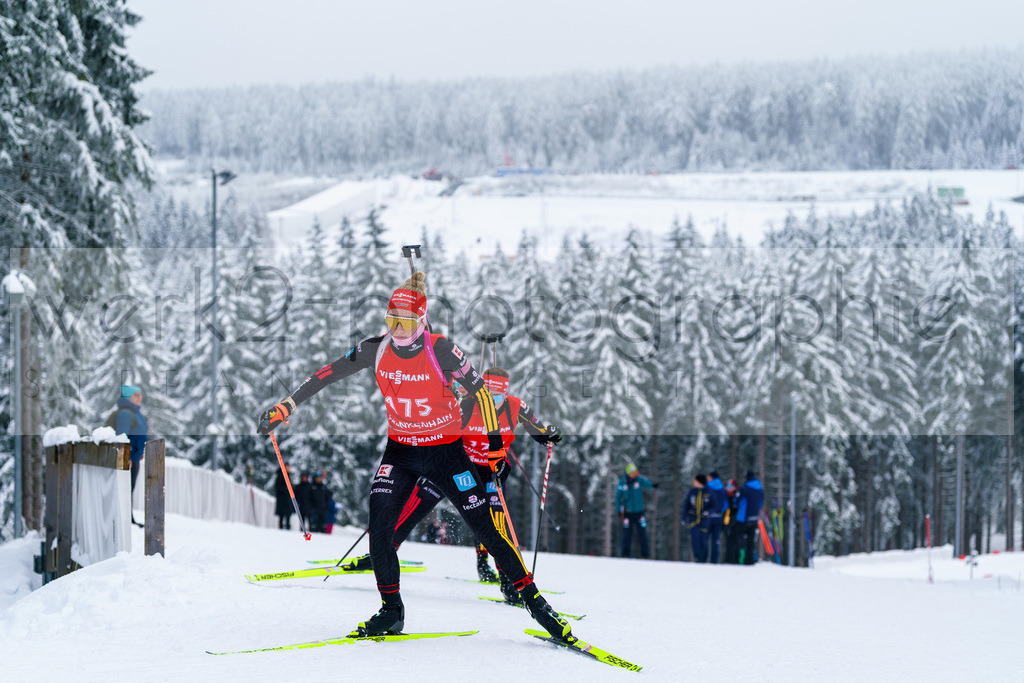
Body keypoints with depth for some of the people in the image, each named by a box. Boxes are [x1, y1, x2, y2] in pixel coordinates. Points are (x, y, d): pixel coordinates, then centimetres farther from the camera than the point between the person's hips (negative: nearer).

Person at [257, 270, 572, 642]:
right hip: (400, 450, 3)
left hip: (445, 452, -3)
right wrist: (285, 407, -5)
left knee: (488, 528, -5)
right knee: (378, 530, -13)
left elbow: (478, 389, -10)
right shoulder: (376, 350, -10)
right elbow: (327, 374, -3)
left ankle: (534, 601, 6)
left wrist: (494, 440, -9)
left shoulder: (441, 351, -20)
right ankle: (391, 612, 3)